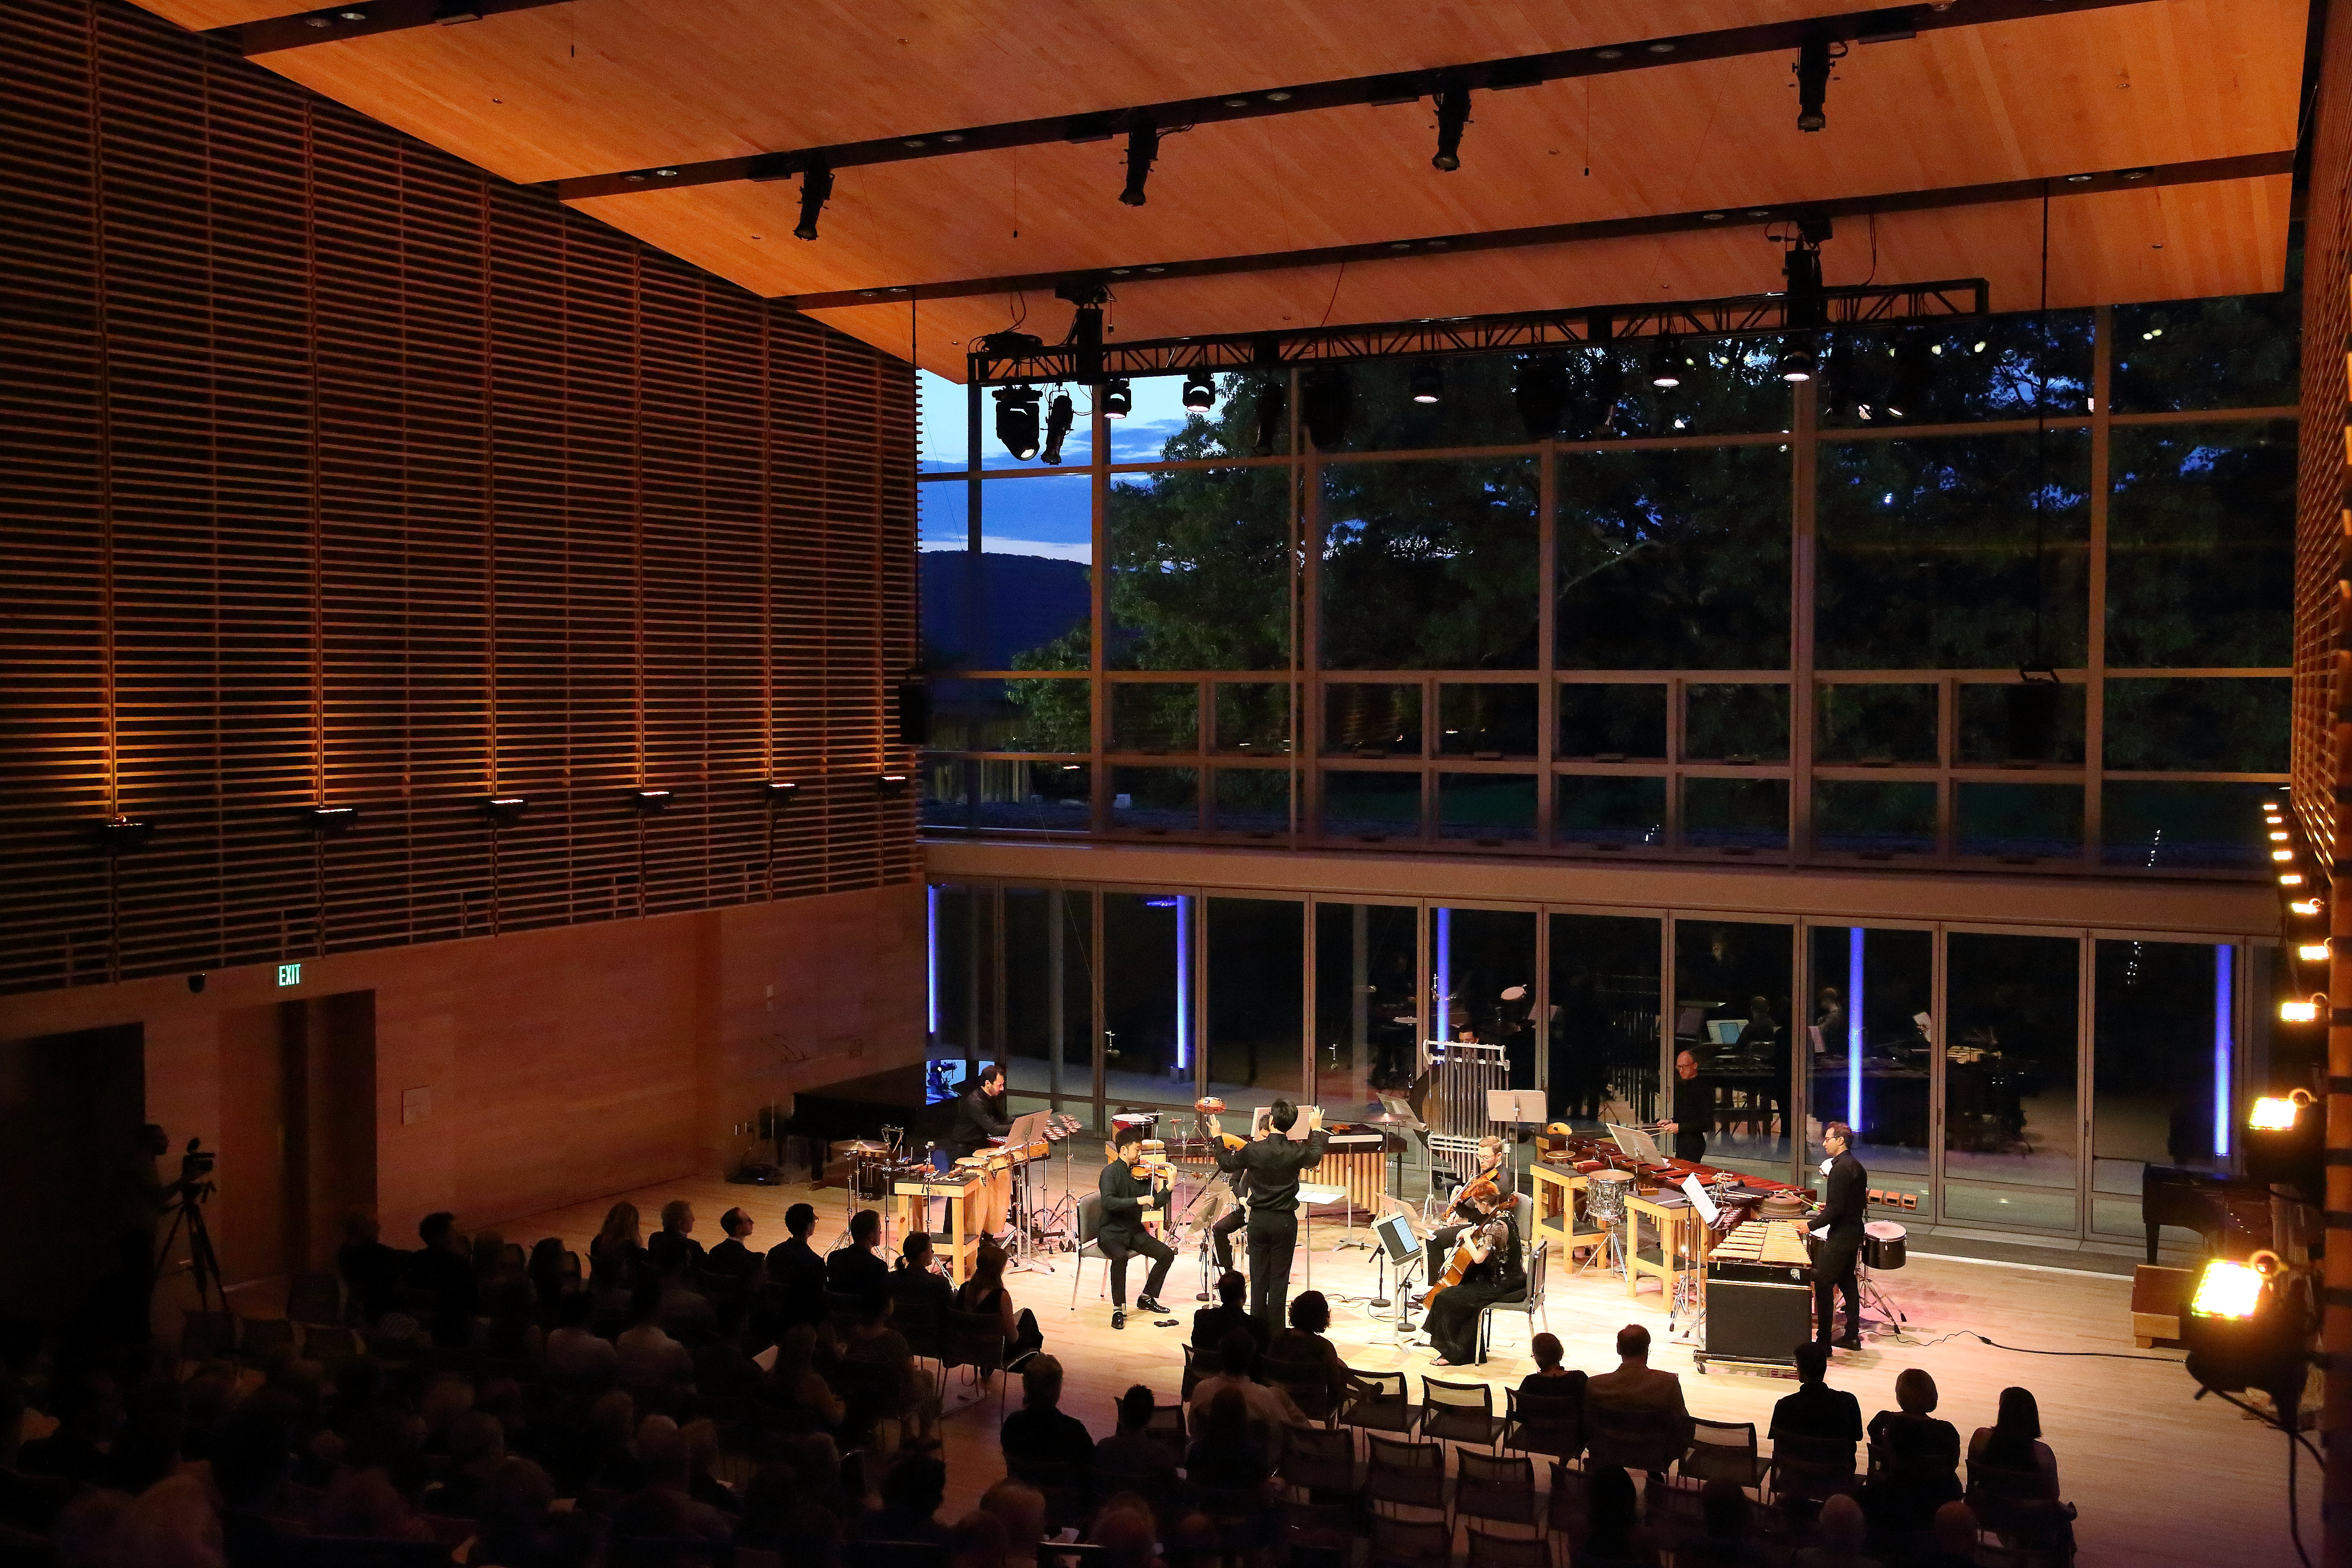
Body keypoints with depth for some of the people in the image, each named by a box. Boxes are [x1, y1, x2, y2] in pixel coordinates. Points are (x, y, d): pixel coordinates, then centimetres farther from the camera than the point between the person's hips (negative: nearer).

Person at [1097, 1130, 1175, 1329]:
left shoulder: (1140, 1173, 5)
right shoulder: (1111, 1172, -12)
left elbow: (1157, 1204, 0)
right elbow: (1109, 1203, -27)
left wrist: (1168, 1188, -16)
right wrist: (1138, 1201, -33)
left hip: (1135, 1231, 6)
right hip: (1112, 1232, -6)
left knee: (1167, 1254, -8)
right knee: (1120, 1257, -35)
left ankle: (1147, 1298, 11)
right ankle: (1119, 1309, -22)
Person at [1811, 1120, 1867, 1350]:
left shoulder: (1840, 1168, -20)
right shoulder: (1857, 1167, 10)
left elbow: (1835, 1209, -24)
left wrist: (1811, 1225, -17)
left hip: (1840, 1236, -10)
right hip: (1854, 1233, 10)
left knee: (1823, 1284, -5)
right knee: (1847, 1282, 17)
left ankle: (1823, 1340, -4)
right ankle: (1852, 1337, 21)